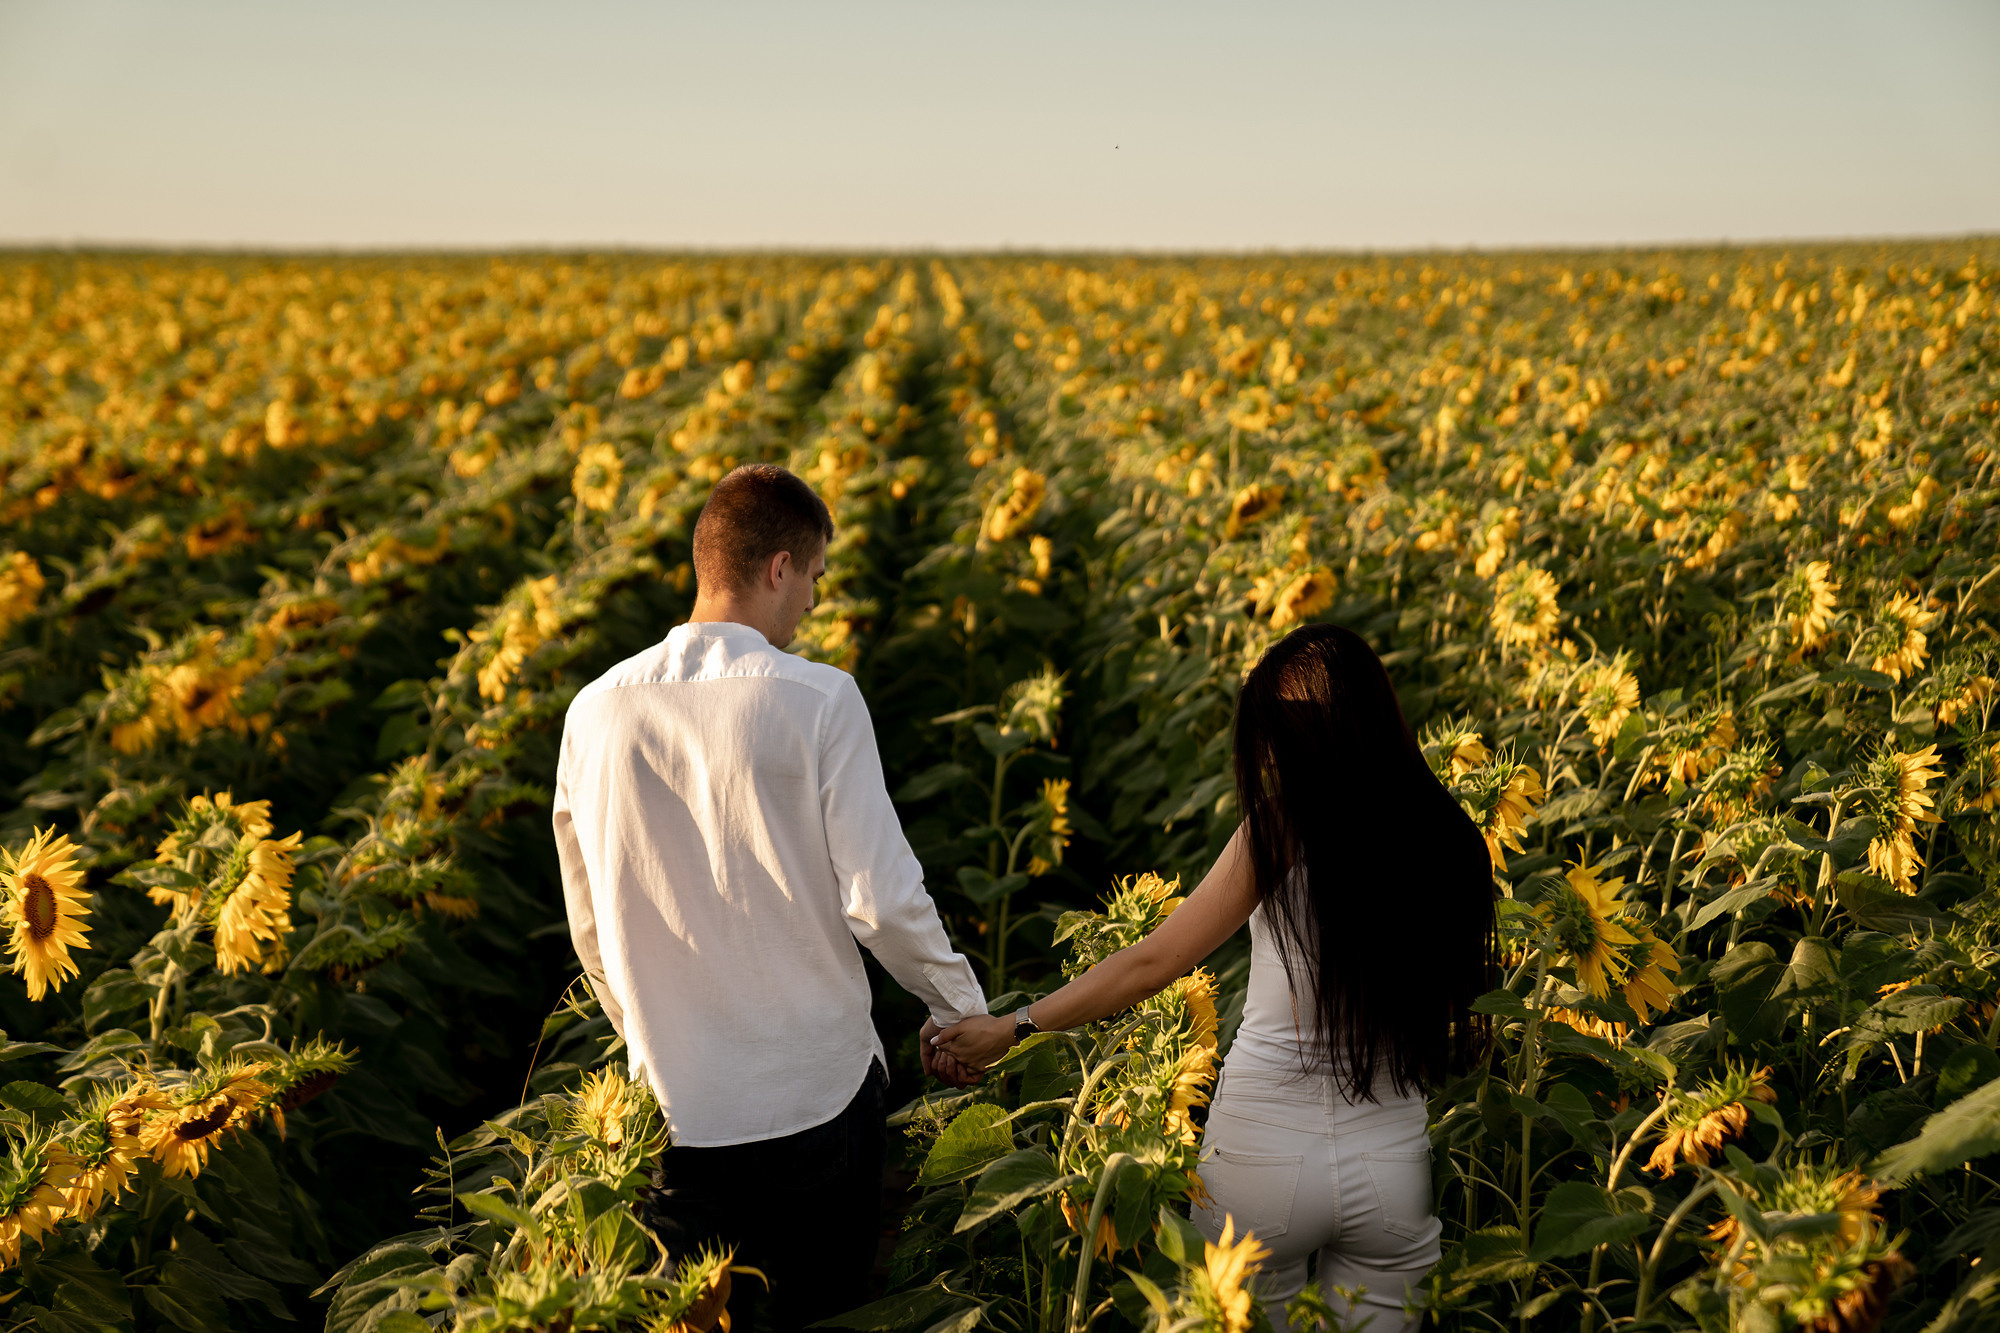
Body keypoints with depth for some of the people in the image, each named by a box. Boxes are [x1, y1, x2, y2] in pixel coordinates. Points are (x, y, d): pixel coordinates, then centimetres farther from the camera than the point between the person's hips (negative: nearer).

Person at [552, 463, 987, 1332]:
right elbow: (881, 899, -15)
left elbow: (590, 928, 7)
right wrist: (960, 1010, 2)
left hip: (677, 1109, 3)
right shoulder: (819, 701, -15)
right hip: (819, 1092, -3)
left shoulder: (596, 712, -2)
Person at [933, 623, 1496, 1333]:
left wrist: (1013, 1027, 0)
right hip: (1393, 1166, 3)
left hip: (1263, 1155, -3)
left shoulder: (1278, 834, -14)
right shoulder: (1450, 841, -3)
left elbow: (1152, 963, -9)